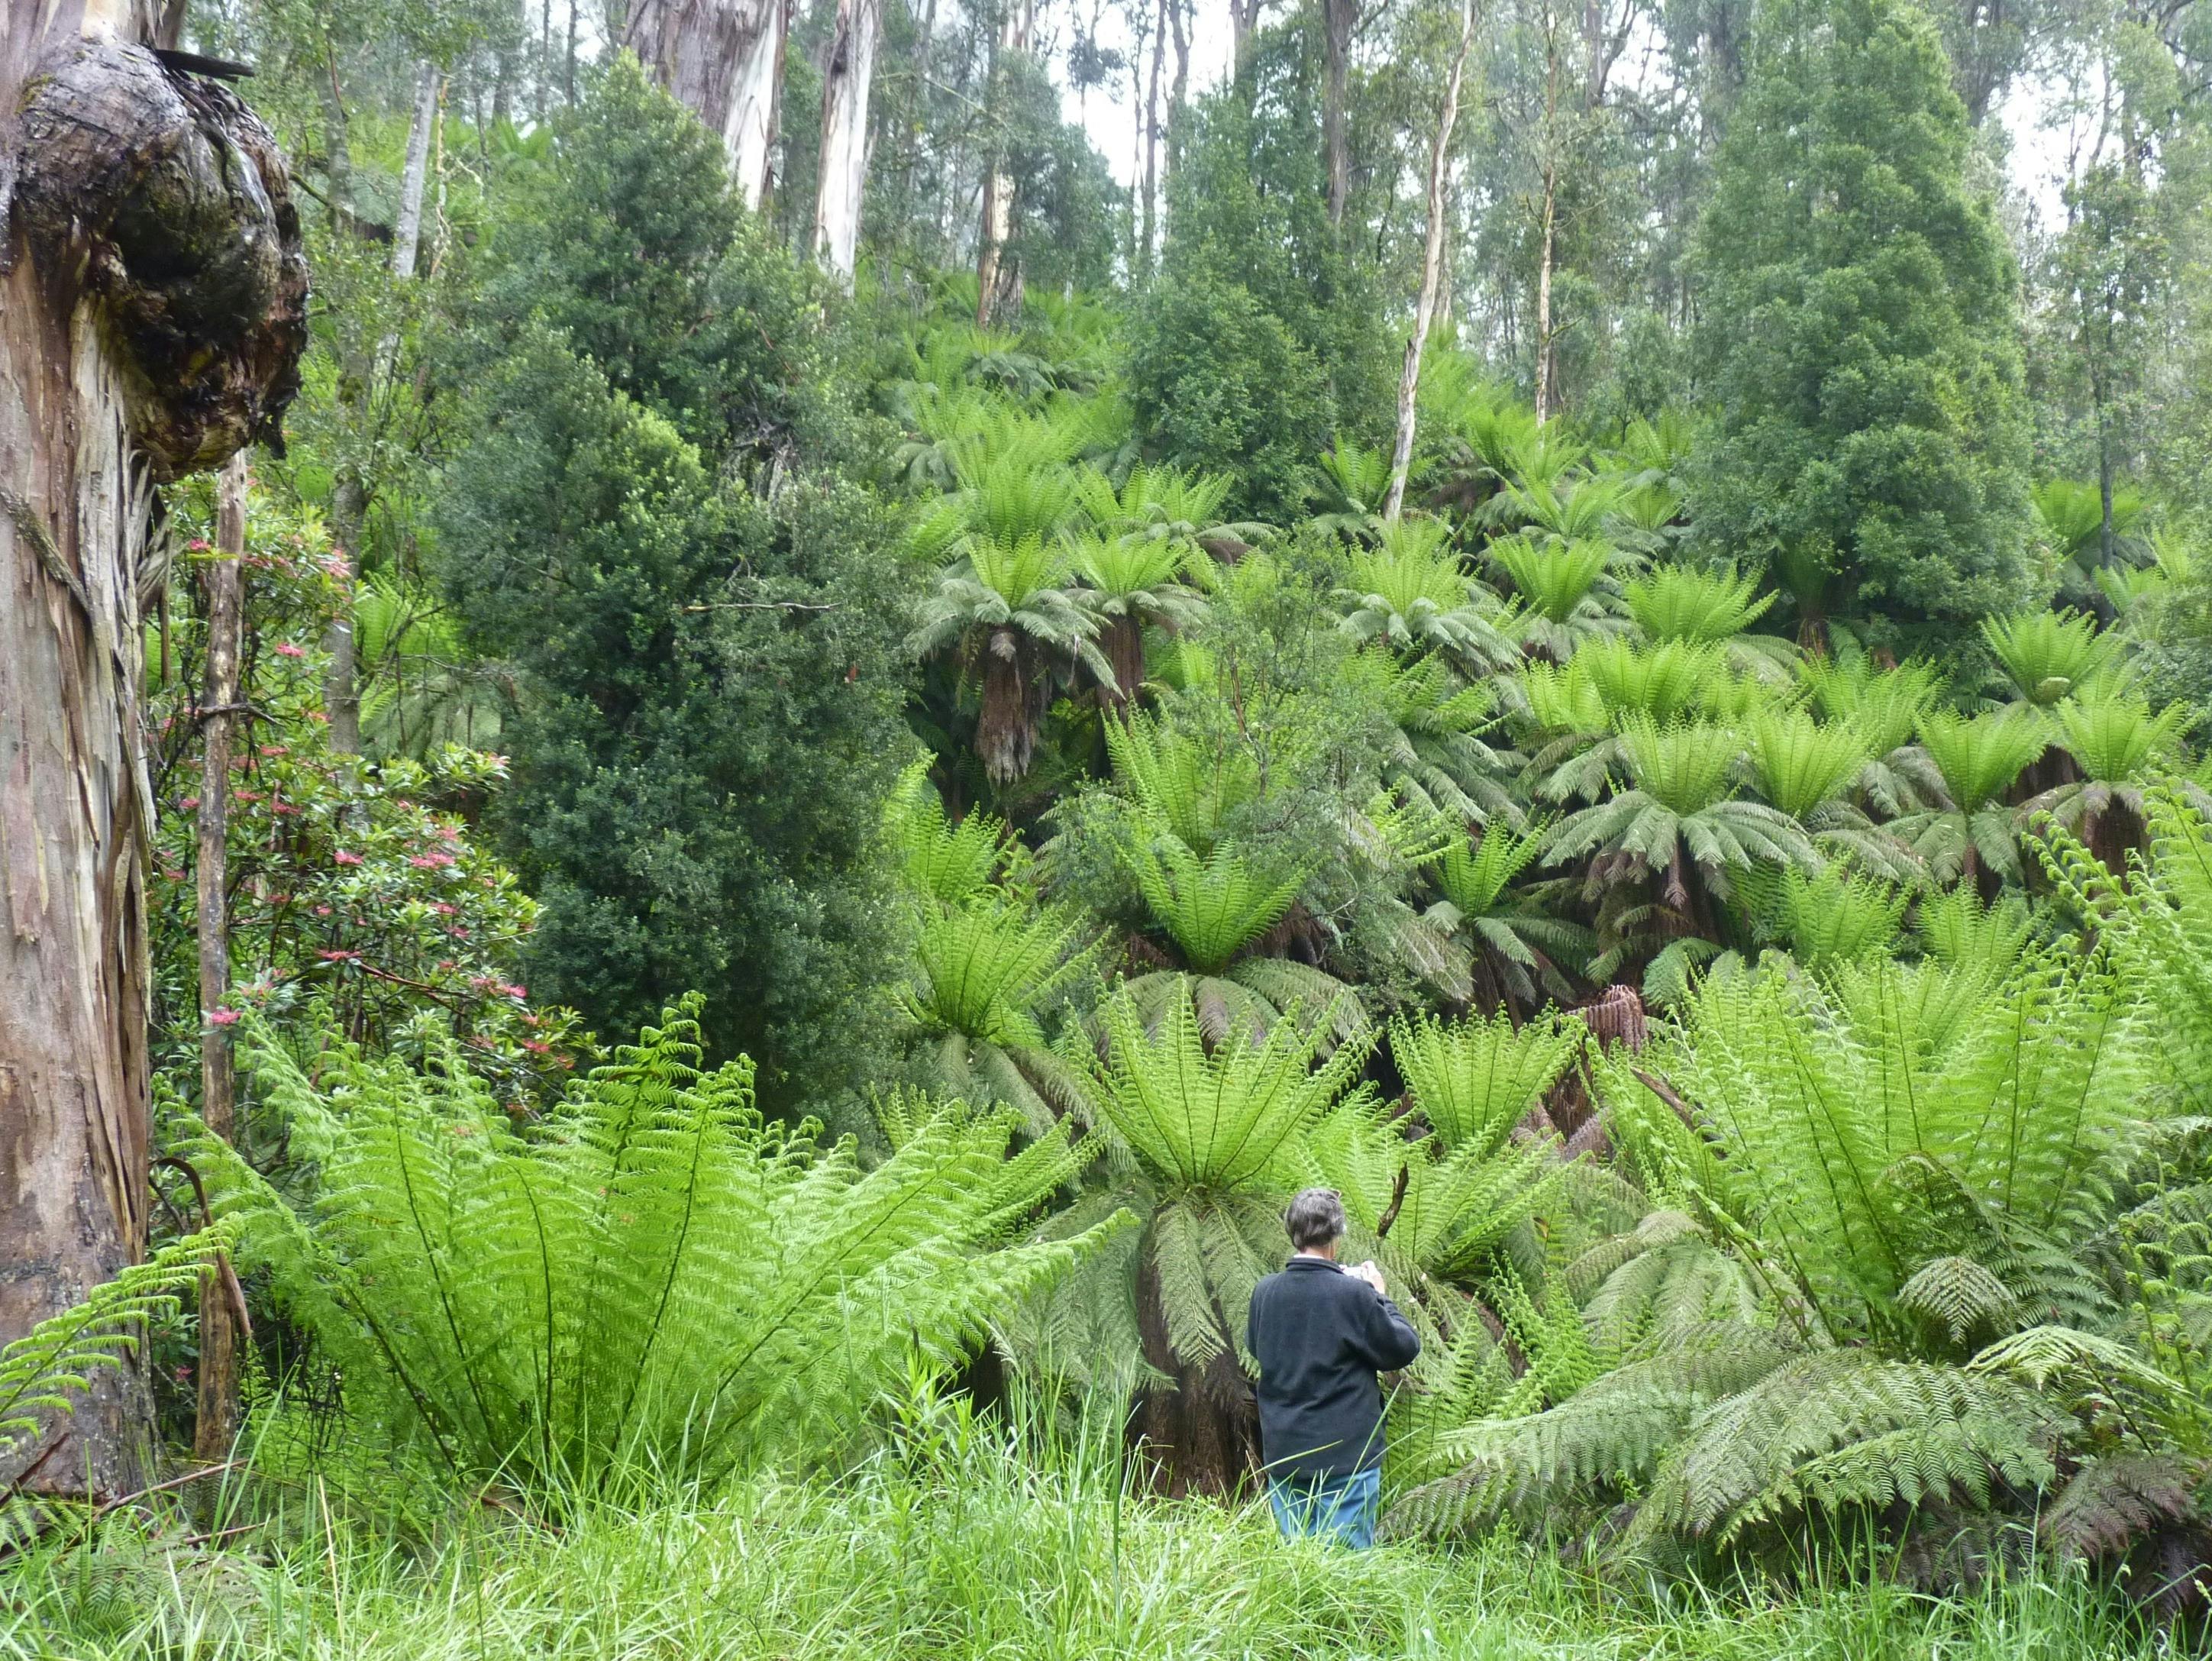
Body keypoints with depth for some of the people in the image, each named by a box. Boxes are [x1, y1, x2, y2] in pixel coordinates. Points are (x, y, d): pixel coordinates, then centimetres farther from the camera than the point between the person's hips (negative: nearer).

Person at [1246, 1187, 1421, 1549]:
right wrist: (1379, 1297, 8)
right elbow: (1404, 1348, -6)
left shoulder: (1264, 1292, -1)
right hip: (1346, 1454, -5)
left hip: (1283, 1454, 5)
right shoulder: (1353, 1294, -16)